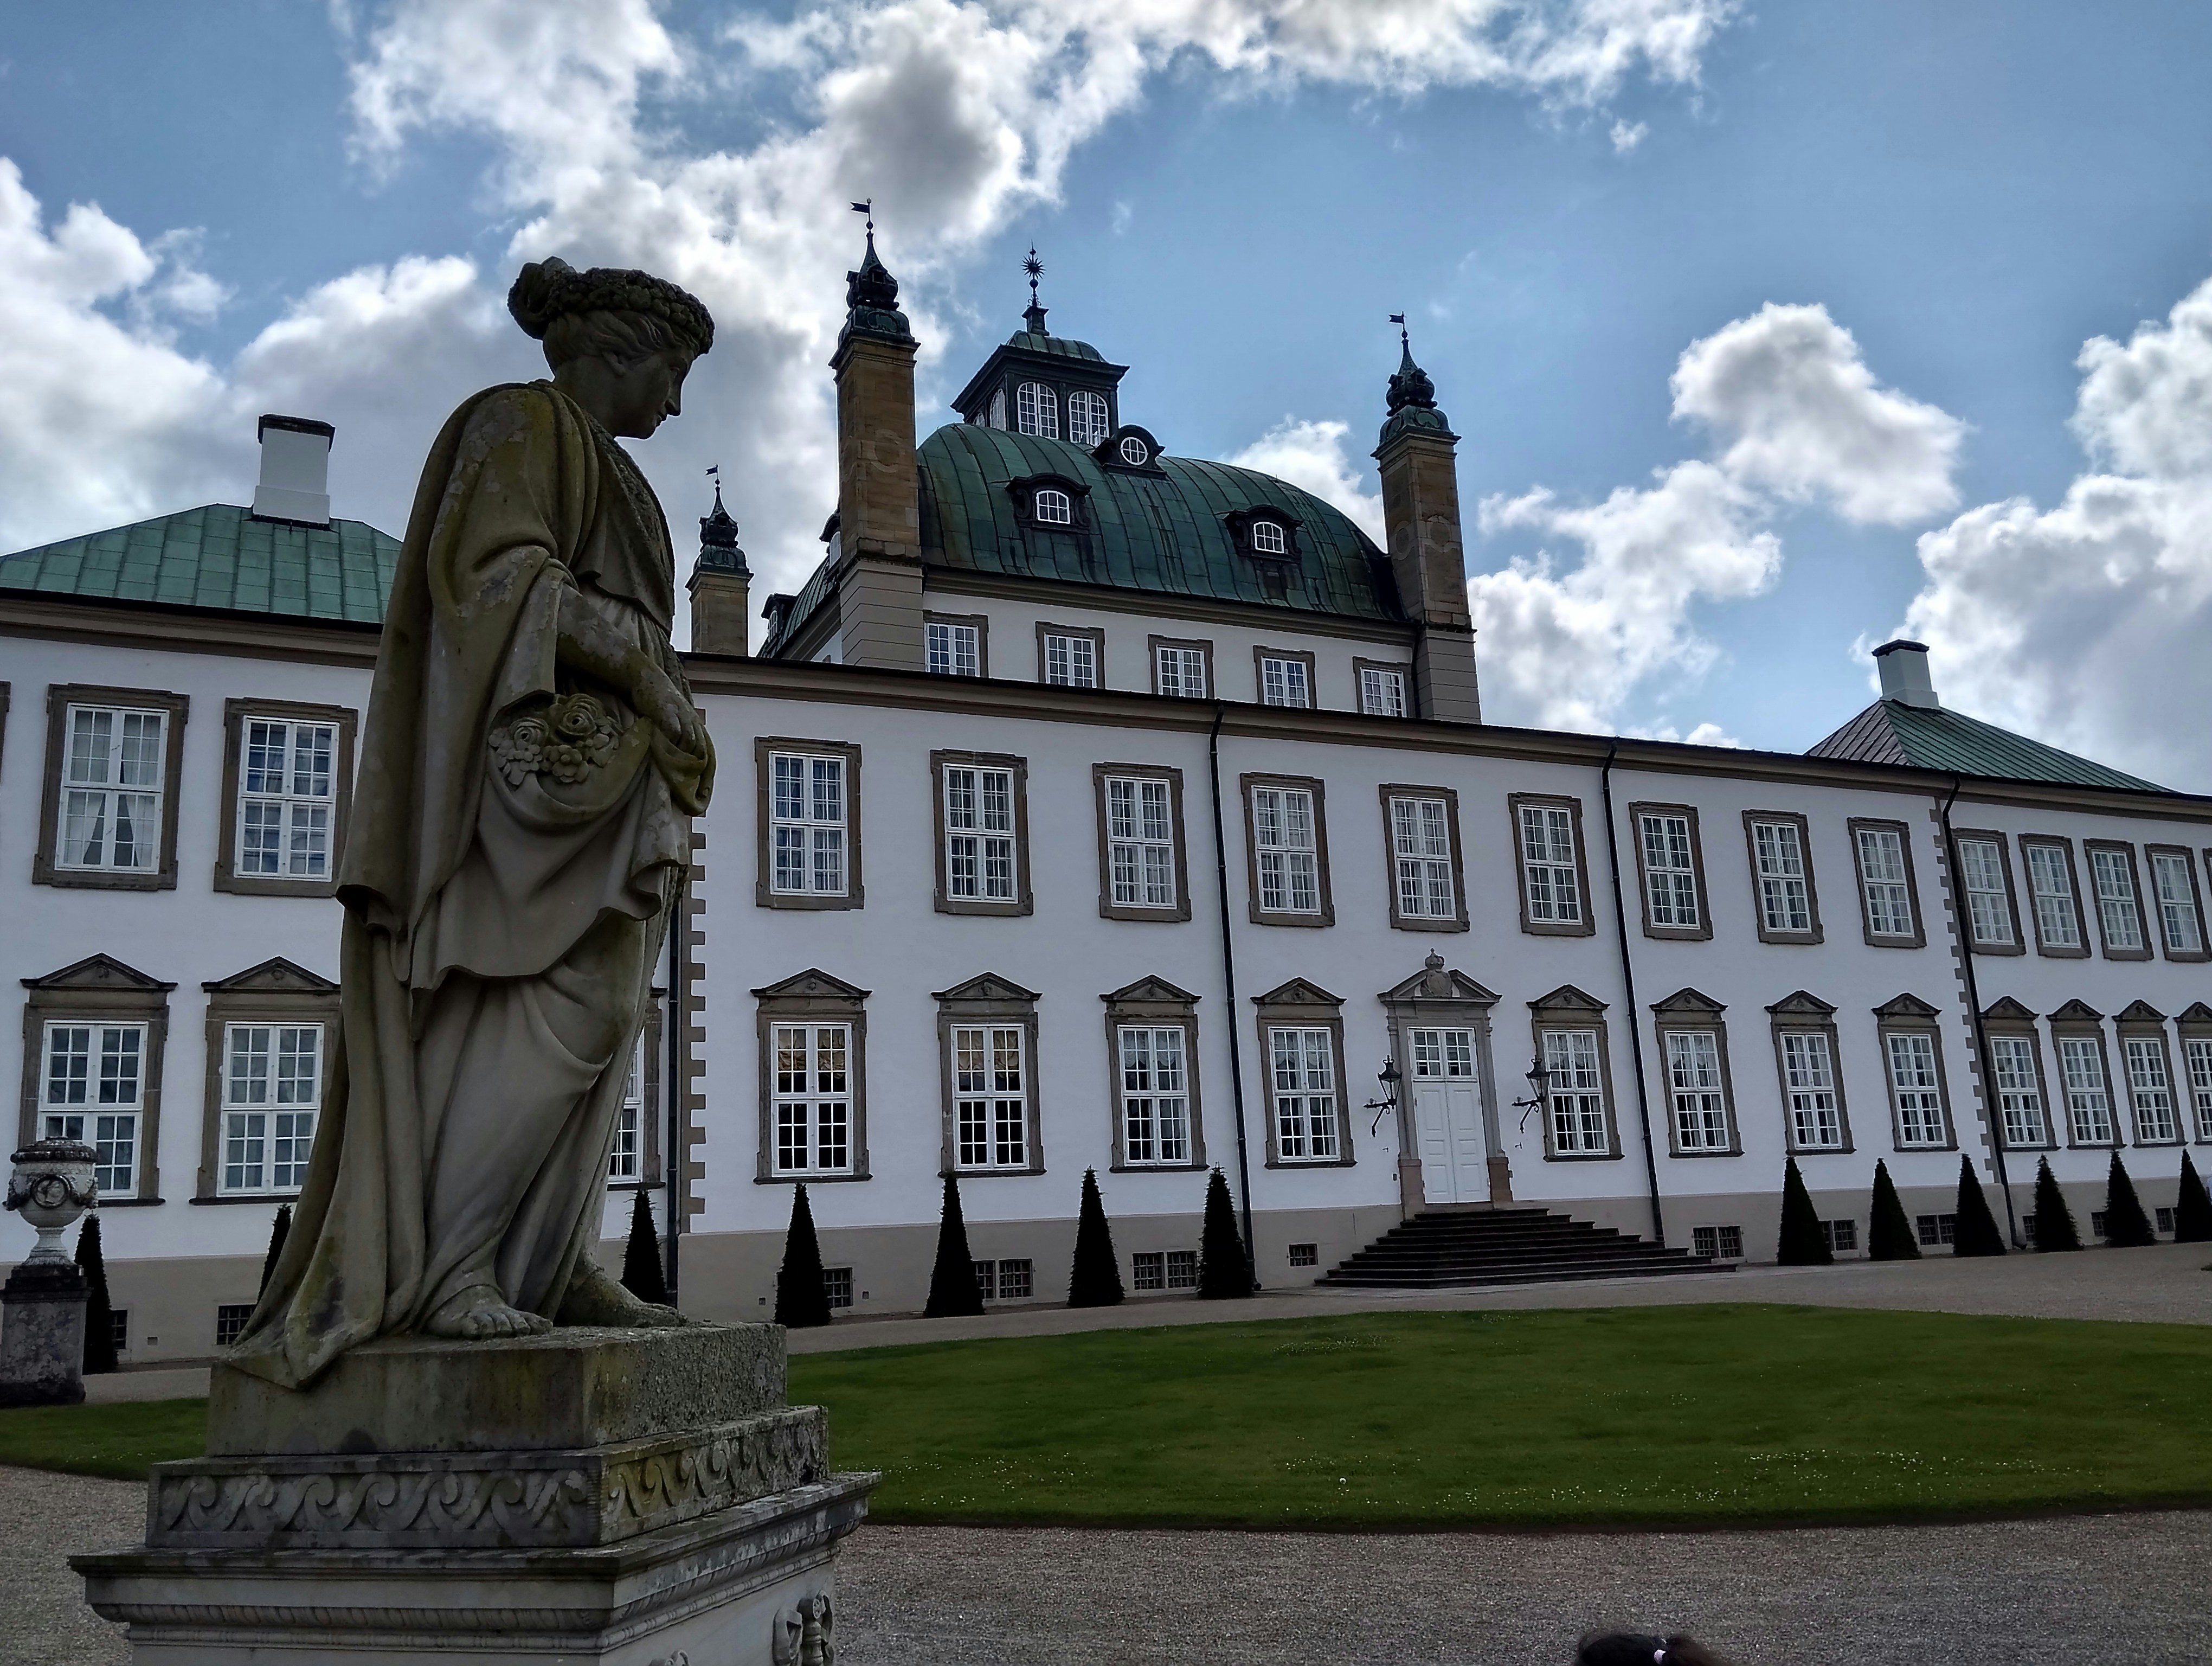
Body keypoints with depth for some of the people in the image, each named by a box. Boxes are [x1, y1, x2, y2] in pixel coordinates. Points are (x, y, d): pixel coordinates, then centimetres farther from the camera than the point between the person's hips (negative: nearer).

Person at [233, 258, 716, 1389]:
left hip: (602, 774, 10)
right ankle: (446, 1266, -14)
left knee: (594, 1019, 1)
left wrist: (663, 715, 10)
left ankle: (554, 1265, 1)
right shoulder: (521, 420, 0)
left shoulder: (604, 467, 27)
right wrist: (645, 670, -14)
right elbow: (500, 575, -15)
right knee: (548, 1018, -17)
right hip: (538, 757, -9)